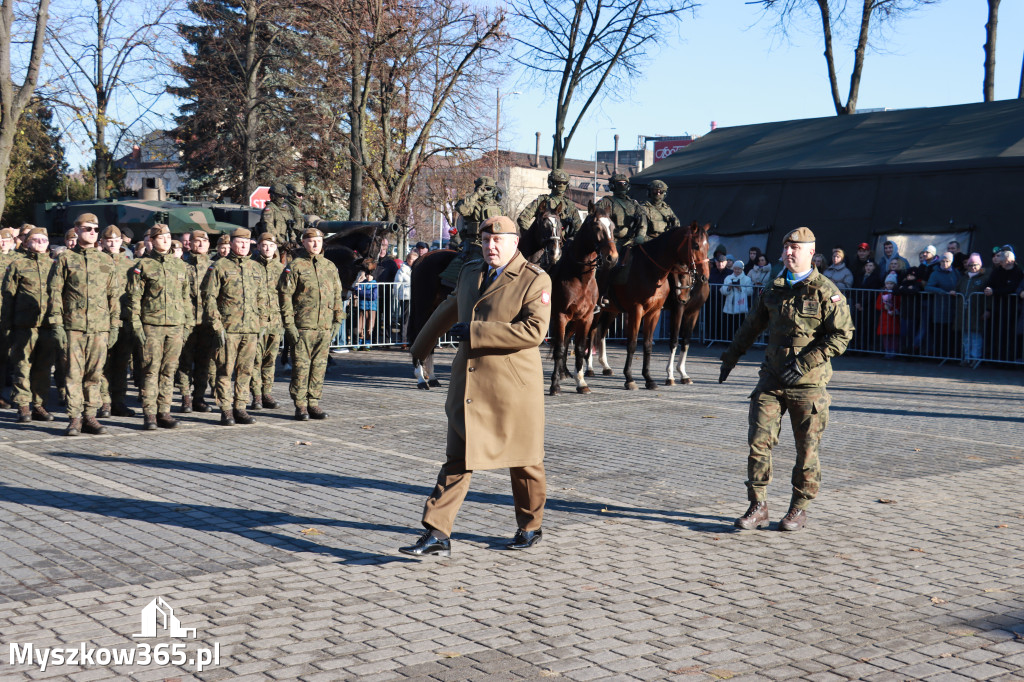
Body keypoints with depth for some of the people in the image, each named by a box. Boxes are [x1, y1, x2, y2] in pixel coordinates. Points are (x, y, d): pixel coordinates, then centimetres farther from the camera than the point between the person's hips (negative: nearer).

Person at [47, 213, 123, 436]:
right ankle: (74, 419, 3)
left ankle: (90, 417, 11)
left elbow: (115, 295, 14)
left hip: (100, 327, 2)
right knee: (74, 372, -3)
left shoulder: (107, 261, 13)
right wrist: (56, 324, -5)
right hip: (73, 326, -2)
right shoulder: (65, 260, 5)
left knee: (94, 374, 4)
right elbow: (54, 293, 2)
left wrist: (115, 325, 9)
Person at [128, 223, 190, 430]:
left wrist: (189, 322, 13)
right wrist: (136, 325, -7)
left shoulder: (180, 265, 13)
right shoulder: (143, 265, 1)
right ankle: (149, 415, 1)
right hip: (151, 325, -4)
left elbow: (186, 296, 18)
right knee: (151, 370, -3)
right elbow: (135, 297, -1)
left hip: (175, 325, 4)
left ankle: (164, 413, 11)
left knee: (169, 370, 5)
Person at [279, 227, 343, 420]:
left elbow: (337, 294, 19)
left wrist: (337, 320, 11)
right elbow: (285, 295, -4)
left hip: (325, 326, 4)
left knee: (319, 366, 6)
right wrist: (289, 324, -10)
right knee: (301, 366, -3)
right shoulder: (295, 266, -1)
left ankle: (313, 403, 14)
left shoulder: (330, 266, 14)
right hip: (302, 326, -4)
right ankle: (300, 406, 4)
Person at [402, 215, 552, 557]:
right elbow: (446, 312, 30)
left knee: (523, 459, 10)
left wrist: (475, 331, -20)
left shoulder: (536, 280, -7)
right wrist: (420, 347, 42)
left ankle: (530, 527, 29)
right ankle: (437, 535, -2)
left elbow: (533, 331, -20)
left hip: (513, 387, -5)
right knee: (457, 460, 0)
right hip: (468, 385, 5)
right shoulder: (471, 275, 14)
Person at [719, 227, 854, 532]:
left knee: (807, 449, 5)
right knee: (759, 441, -2)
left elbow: (842, 335, -11)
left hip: (807, 383, -4)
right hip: (771, 379, 4)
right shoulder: (773, 288, 11)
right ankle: (758, 507, 6)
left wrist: (804, 362, -17)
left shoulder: (826, 292, -6)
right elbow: (751, 327, 23)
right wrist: (730, 358, 27)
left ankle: (799, 508, 20)